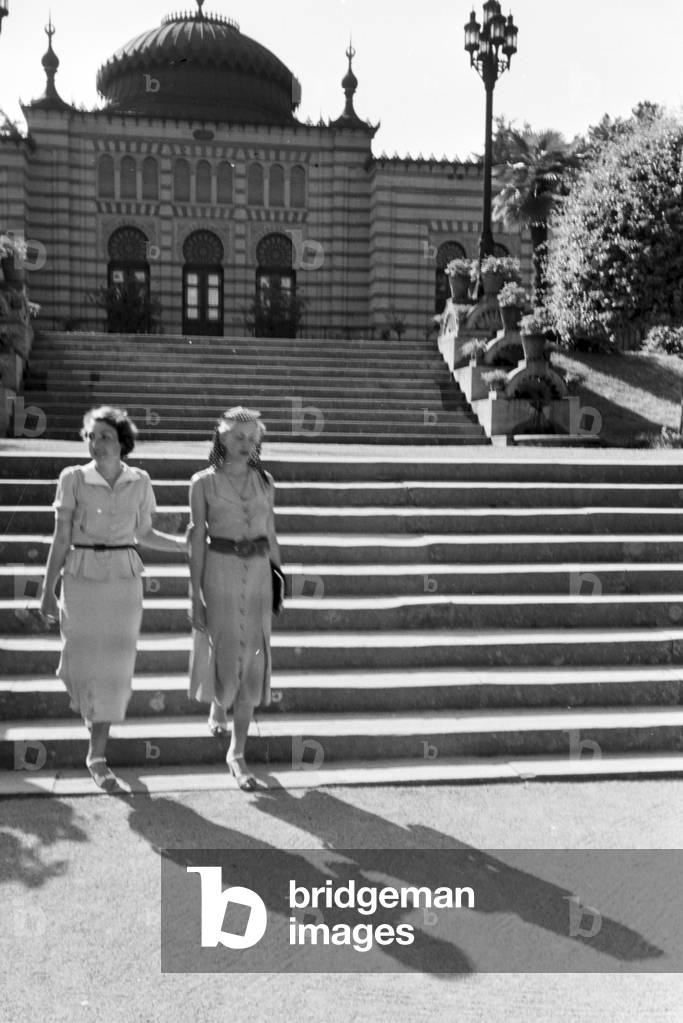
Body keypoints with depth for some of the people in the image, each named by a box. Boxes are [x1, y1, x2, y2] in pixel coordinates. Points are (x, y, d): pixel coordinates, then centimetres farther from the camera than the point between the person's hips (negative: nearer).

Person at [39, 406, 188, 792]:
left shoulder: (139, 482, 1)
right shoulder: (73, 479, -5)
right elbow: (61, 539, -2)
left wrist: (185, 543, -2)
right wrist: (48, 591, -3)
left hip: (125, 580, 1)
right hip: (82, 579, -1)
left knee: (114, 667, -1)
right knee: (84, 662, 6)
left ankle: (98, 755, 10)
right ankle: (96, 713, 42)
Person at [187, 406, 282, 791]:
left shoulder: (265, 482, 6)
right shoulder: (203, 482, -2)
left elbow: (271, 534, 12)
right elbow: (197, 539, -3)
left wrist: (280, 579, 11)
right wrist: (195, 594, -7)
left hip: (258, 573, 3)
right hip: (219, 572, -2)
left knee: (253, 663, 1)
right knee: (226, 654, 4)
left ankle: (237, 754, 11)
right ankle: (218, 708, 40)